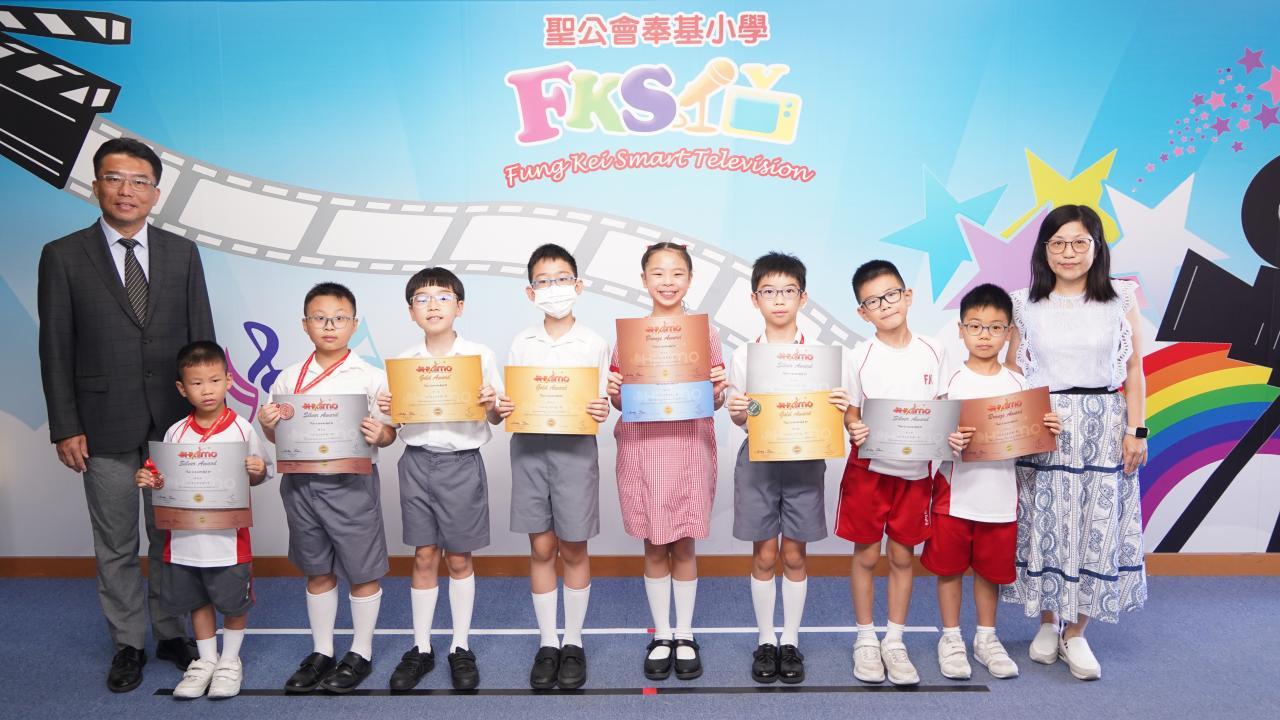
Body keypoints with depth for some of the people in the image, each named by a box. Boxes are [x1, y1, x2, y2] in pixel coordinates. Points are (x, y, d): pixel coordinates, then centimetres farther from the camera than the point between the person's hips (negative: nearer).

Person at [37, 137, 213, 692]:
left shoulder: (182, 253, 4)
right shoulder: (63, 256, -1)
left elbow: (202, 338, 6)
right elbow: (55, 349, -1)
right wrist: (65, 428, -5)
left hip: (176, 422, 2)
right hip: (104, 427, -1)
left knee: (172, 538, 12)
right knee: (116, 547, 10)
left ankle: (171, 633, 27)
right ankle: (128, 643, 25)